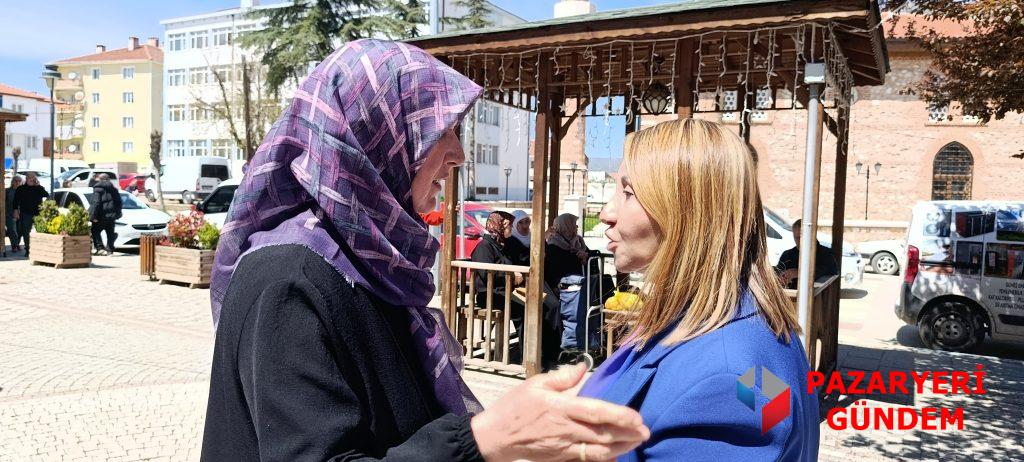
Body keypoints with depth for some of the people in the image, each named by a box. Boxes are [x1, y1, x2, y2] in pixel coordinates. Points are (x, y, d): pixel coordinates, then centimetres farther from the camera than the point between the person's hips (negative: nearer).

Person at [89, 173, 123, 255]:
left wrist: (93, 215, -15)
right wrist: (117, 214, 20)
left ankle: (100, 248, -5)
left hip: (101, 216, -5)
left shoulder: (98, 189, -8)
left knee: (95, 232, 6)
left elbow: (96, 203, -16)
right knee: (110, 233, 10)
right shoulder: (114, 189, 12)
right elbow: (119, 203, 15)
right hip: (111, 215, 5)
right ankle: (109, 249, 9)